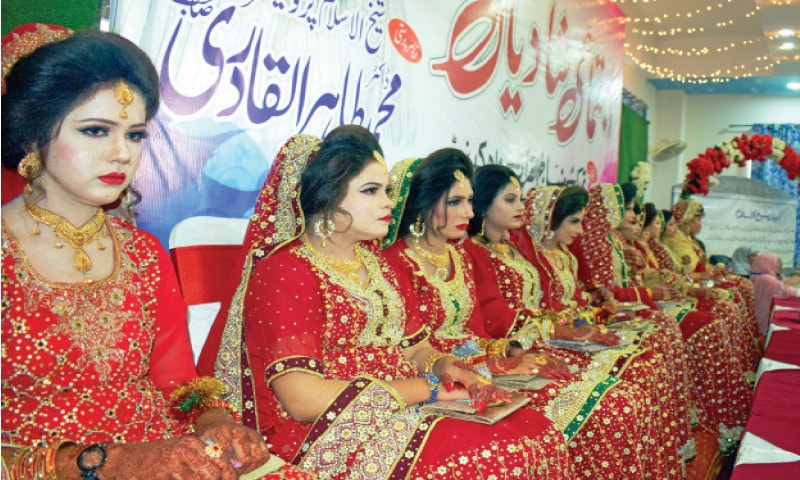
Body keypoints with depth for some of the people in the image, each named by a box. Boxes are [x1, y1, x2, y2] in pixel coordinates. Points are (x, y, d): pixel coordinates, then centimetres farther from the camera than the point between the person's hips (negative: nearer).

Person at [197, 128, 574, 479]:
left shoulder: (378, 265, 13)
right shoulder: (285, 272, -12)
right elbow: (303, 399, -20)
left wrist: (443, 368, -8)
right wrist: (427, 388, -17)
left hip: (404, 410, 7)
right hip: (329, 438, -7)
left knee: (539, 432, -10)